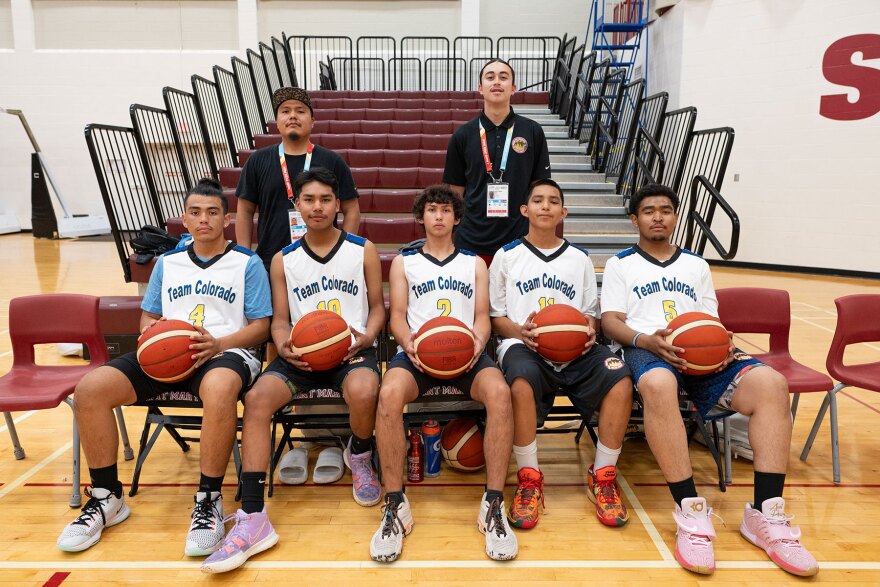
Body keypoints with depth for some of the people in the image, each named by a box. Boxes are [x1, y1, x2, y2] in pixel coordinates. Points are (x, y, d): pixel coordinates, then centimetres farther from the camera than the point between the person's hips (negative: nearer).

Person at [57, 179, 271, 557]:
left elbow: (260, 326, 1)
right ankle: (106, 498, -2)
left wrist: (218, 344, -16)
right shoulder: (167, 263, 22)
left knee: (220, 389, -42)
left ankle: (209, 501, -25)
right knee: (90, 388, -18)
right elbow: (148, 317, 23)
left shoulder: (248, 263, 7)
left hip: (224, 352, -5)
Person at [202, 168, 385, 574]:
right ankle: (252, 518, -25)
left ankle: (360, 458, 1)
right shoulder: (283, 260, 11)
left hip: (352, 349, -2)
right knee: (257, 399, -26)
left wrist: (366, 336, -12)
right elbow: (280, 319, 11)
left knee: (363, 393, -36)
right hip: (301, 354, 2)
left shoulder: (363, 250, 6)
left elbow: (378, 307, 9)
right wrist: (284, 345, -12)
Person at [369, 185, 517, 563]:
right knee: (389, 393, -36)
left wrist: (477, 341, -11)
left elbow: (482, 316, 13)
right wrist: (408, 344, -13)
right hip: (418, 351, 0)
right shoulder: (403, 263, 22)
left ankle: (493, 506, -27)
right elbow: (397, 316, 11)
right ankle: (395, 506, -24)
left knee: (499, 391, -34)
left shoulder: (475, 264, 24)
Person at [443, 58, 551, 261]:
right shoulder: (463, 135, 3)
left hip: (519, 240, 0)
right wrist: (451, 238, 4)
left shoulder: (532, 131, 2)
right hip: (471, 242, 0)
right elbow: (456, 192, 8)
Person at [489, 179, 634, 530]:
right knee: (521, 381, -38)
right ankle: (529, 480, -18)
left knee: (620, 379, -28)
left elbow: (592, 312, 19)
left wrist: (591, 328, -5)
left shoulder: (580, 259, 20)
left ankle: (603, 477, -10)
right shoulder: (507, 256, 14)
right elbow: (496, 316, 11)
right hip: (524, 346, -2)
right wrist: (519, 331, -10)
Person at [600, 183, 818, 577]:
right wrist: (647, 340, -17)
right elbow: (611, 321, 4)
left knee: (771, 384, -26)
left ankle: (766, 515, -24)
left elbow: (712, 322, 21)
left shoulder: (697, 265, 28)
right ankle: (691, 512, -35)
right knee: (658, 385, -42)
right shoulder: (621, 264, 16)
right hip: (645, 349, -4)